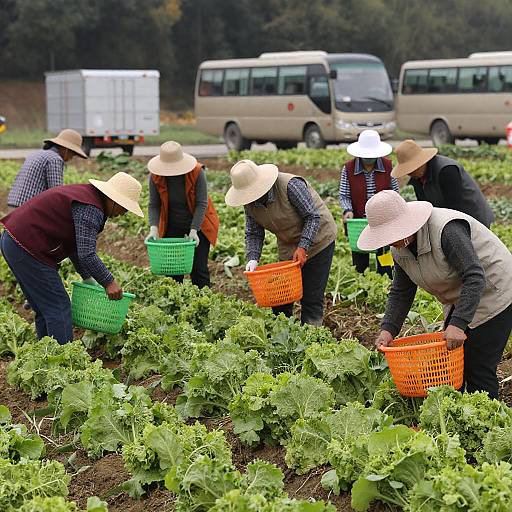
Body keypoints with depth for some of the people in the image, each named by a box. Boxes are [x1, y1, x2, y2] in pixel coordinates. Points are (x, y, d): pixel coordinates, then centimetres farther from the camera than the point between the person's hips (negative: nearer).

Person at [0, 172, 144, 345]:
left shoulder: (85, 194, 16)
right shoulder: (91, 209, -16)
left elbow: (74, 245, 22)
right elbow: (87, 254, -22)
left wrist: (88, 278, 21)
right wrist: (109, 282, -10)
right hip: (27, 248, -11)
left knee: (44, 310, 16)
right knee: (59, 308, -5)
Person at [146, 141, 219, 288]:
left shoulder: (197, 172, -20)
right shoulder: (155, 176, -12)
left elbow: (201, 203, -18)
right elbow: (154, 204, -8)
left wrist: (194, 230, -26)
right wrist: (154, 228, -22)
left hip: (197, 225, -2)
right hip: (172, 228, 2)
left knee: (199, 269, -4)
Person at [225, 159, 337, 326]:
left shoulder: (290, 185, -28)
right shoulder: (249, 203, -8)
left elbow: (313, 217, -24)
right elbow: (253, 233, -3)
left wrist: (303, 247, -30)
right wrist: (253, 259, -21)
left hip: (317, 240, -6)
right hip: (287, 247, 6)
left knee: (312, 298, -6)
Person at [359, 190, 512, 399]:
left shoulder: (447, 230, -30)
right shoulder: (399, 248, -2)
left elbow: (475, 278, -33)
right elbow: (401, 292, 4)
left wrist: (458, 324, -39)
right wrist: (388, 329, -10)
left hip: (493, 294, -8)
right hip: (459, 301, 9)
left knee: (477, 371, -9)